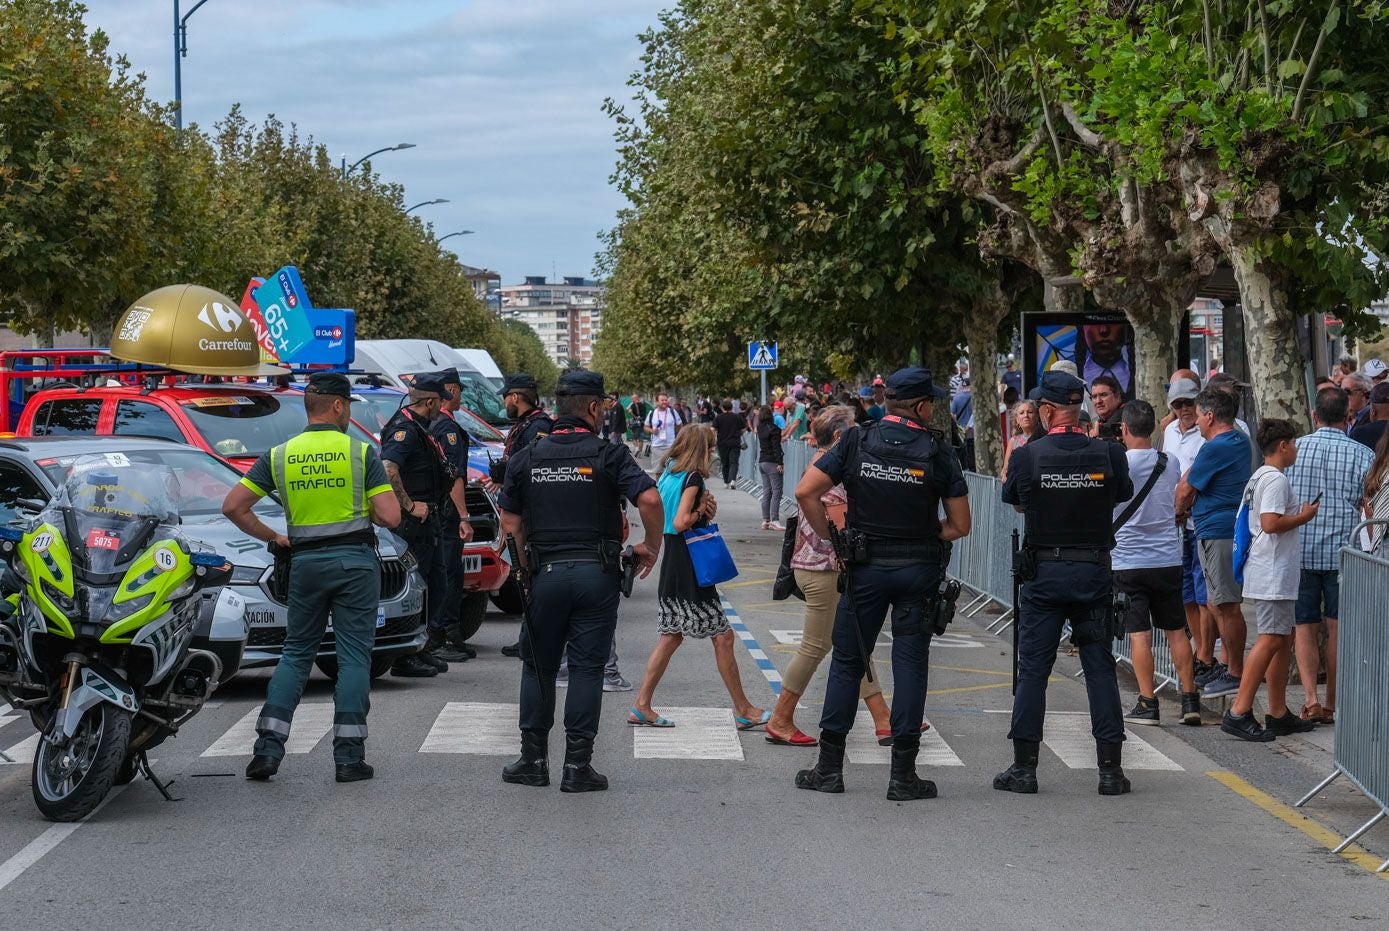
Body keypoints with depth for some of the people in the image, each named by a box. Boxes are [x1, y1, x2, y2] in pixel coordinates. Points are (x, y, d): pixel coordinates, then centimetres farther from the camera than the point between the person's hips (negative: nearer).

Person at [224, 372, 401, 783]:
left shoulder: (279, 455, 3)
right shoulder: (360, 452, -6)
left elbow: (233, 506, 1)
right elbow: (390, 517, -10)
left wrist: (272, 538, 11)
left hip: (305, 561, 3)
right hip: (355, 560, -3)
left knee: (296, 653, 14)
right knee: (354, 656, 3)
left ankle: (268, 748, 5)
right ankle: (349, 756, 1)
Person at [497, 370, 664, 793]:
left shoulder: (527, 457, 6)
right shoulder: (608, 454, -4)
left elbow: (510, 521, 8)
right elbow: (649, 498, -15)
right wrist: (651, 545, -1)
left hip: (547, 572, 2)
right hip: (597, 573, -2)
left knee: (538, 667, 14)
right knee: (587, 669, 3)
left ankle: (534, 759, 16)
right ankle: (578, 765, 3)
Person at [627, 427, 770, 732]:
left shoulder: (667, 476, 10)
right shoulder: (693, 478, -15)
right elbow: (680, 522, -24)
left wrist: (704, 511, 5)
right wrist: (702, 510, -6)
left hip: (672, 566, 9)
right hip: (690, 567, -9)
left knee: (671, 636, 14)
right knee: (722, 636, -1)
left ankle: (642, 706, 11)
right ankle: (743, 710, 6)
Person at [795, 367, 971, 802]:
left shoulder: (856, 442, -2)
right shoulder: (938, 452, -4)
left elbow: (805, 492, -8)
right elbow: (960, 525, -3)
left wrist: (833, 539, 0)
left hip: (865, 566, 1)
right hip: (919, 569, -1)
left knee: (847, 662, 9)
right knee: (910, 664, 4)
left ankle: (829, 768, 10)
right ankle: (903, 774, 3)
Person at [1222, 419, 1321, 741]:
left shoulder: (1258, 478, 18)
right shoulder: (1276, 479, -14)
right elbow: (1271, 522, -24)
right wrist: (1304, 516, -10)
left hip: (1270, 574, 11)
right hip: (1273, 573, -11)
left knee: (1283, 640, 12)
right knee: (1271, 640, -13)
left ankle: (1279, 714, 15)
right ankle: (1239, 712, -17)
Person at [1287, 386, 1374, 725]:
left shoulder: (1294, 449, 0)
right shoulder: (1362, 455, -5)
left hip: (1300, 551, 1)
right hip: (1344, 553, -1)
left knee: (1304, 627, 7)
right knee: (1337, 628, 8)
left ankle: (1310, 698, -7)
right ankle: (1331, 704, 13)